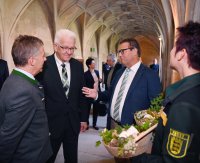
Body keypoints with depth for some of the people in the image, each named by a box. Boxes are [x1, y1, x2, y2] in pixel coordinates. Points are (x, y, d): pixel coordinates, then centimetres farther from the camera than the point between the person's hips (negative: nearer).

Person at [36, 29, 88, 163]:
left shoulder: (78, 66, 0)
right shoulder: (43, 65, -14)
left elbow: (81, 94, 6)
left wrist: (83, 118, 7)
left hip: (73, 122, 4)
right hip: (50, 123, -3)